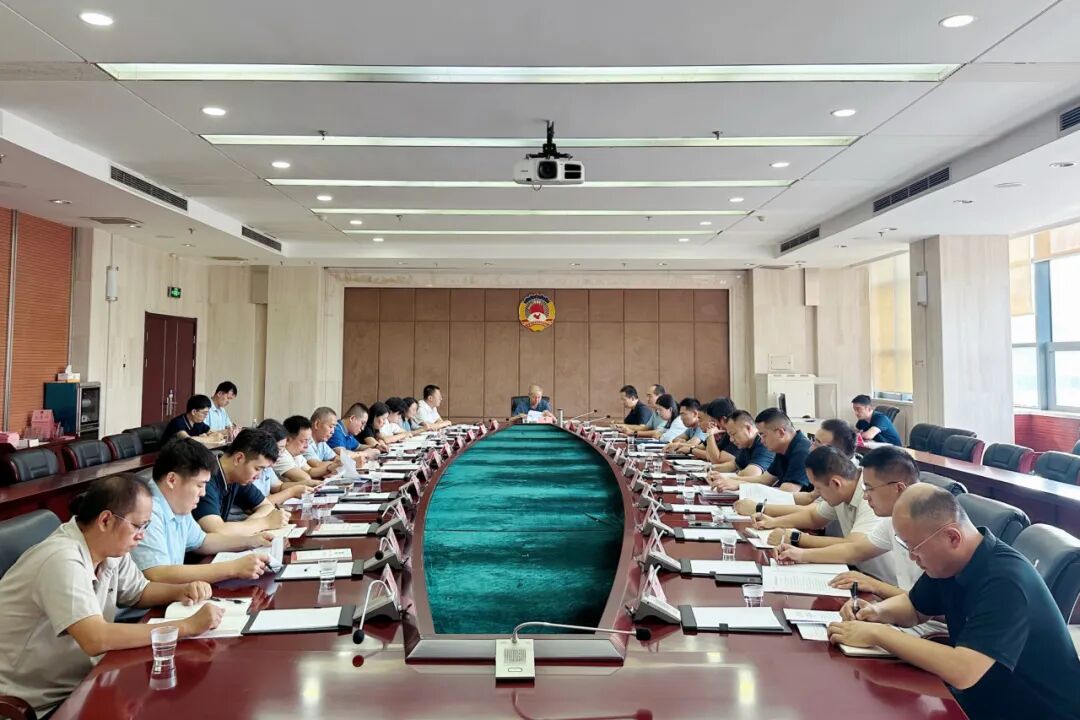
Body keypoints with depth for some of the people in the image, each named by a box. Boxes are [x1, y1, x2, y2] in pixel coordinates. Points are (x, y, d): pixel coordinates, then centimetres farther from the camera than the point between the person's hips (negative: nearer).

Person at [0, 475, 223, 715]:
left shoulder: (110, 549, -2)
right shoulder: (63, 560, -28)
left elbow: (139, 592, 14)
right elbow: (96, 640, -37)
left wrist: (181, 591, -7)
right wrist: (190, 626, -33)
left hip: (79, 684, 7)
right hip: (40, 704, -7)